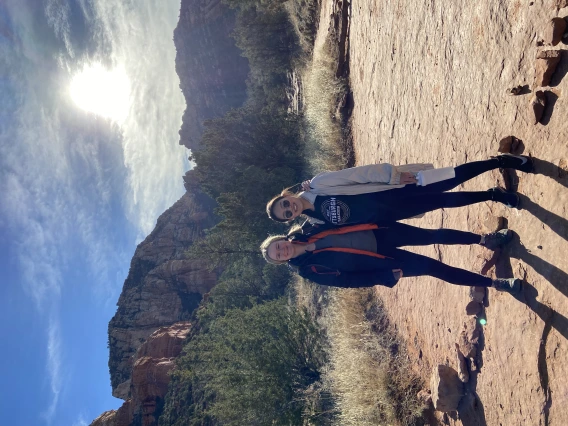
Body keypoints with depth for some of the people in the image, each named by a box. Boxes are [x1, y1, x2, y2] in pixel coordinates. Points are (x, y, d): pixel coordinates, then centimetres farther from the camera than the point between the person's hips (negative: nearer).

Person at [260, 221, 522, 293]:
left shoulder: (301, 233, -3)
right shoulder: (309, 270, -13)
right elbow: (348, 280, -14)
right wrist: (388, 277, -17)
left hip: (378, 234, 4)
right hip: (381, 262, -4)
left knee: (430, 235, -1)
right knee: (432, 268, -8)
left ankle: (484, 239, 21)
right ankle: (494, 283, 5)